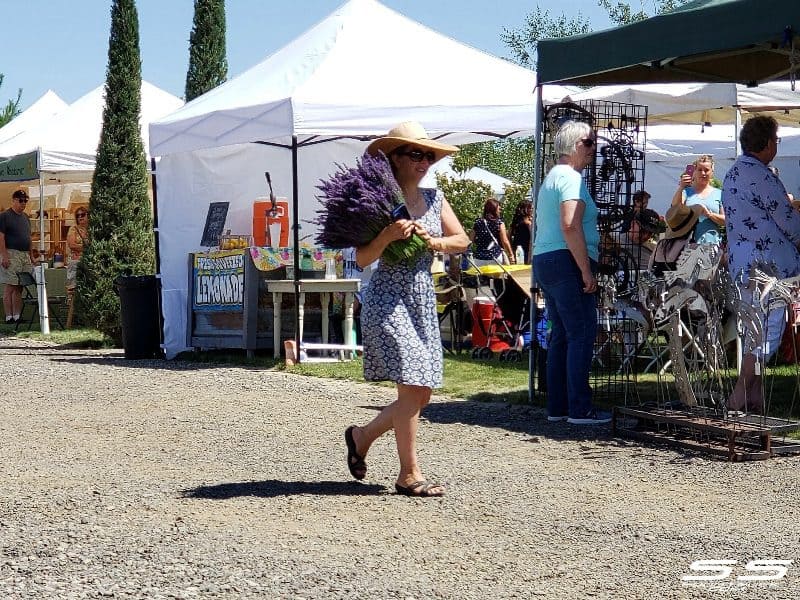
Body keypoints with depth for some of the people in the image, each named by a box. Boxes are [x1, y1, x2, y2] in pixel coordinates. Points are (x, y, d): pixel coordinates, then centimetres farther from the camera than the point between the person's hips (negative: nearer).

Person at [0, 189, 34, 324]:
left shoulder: (25, 218, 18)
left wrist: (31, 257, 18)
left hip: (25, 255, 7)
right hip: (11, 254, -7)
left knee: (19, 288, 7)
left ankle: (17, 316, 10)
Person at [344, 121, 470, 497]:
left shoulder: (433, 198, 11)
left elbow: (462, 240, 9)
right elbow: (362, 259, -10)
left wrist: (433, 242, -8)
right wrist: (388, 235, -26)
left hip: (423, 301, 7)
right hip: (388, 299, -7)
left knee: (421, 393, 6)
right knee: (412, 387, -12)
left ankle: (363, 436, 28)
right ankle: (409, 475, -4)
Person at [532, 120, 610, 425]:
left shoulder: (551, 177, 22)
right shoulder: (571, 178, -10)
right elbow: (570, 227, -20)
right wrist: (587, 272, -20)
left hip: (544, 262, 10)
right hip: (566, 262, -10)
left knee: (561, 335, 12)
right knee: (582, 334, -10)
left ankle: (557, 406, 12)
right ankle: (579, 409, -12)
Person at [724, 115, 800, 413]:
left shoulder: (732, 174, 14)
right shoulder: (760, 175, -16)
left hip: (741, 263, 10)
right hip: (769, 264, -10)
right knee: (769, 331, -6)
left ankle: (754, 395, 15)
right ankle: (741, 397, -8)